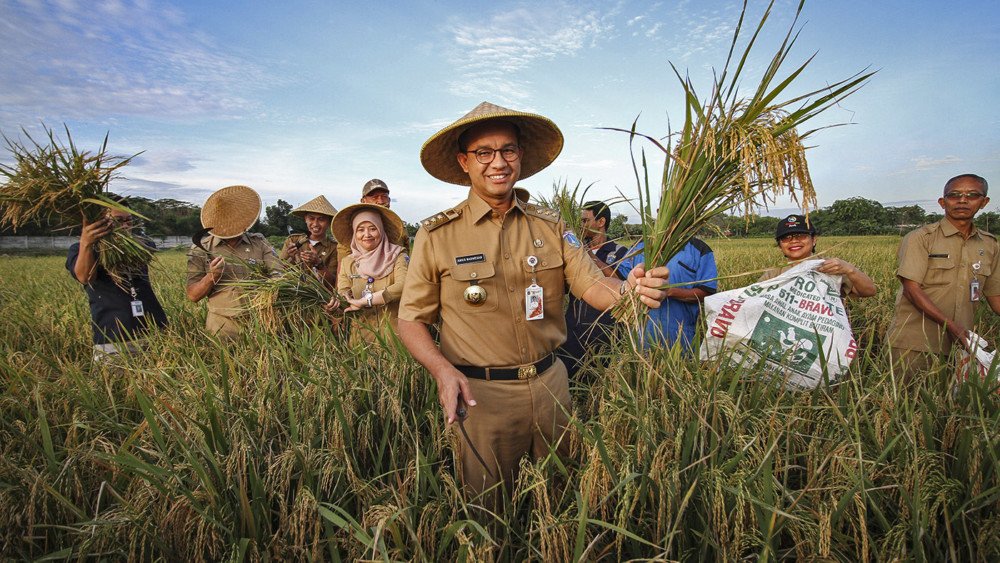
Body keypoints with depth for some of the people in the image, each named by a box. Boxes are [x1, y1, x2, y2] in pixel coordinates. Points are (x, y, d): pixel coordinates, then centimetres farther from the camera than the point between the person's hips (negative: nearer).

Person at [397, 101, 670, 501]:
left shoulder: (550, 226, 3)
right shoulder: (436, 235, -7)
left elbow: (592, 286, -6)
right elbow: (411, 321, -4)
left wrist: (627, 289, -29)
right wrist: (444, 371, -22)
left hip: (550, 382, 4)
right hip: (480, 392, -3)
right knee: (487, 510, 14)